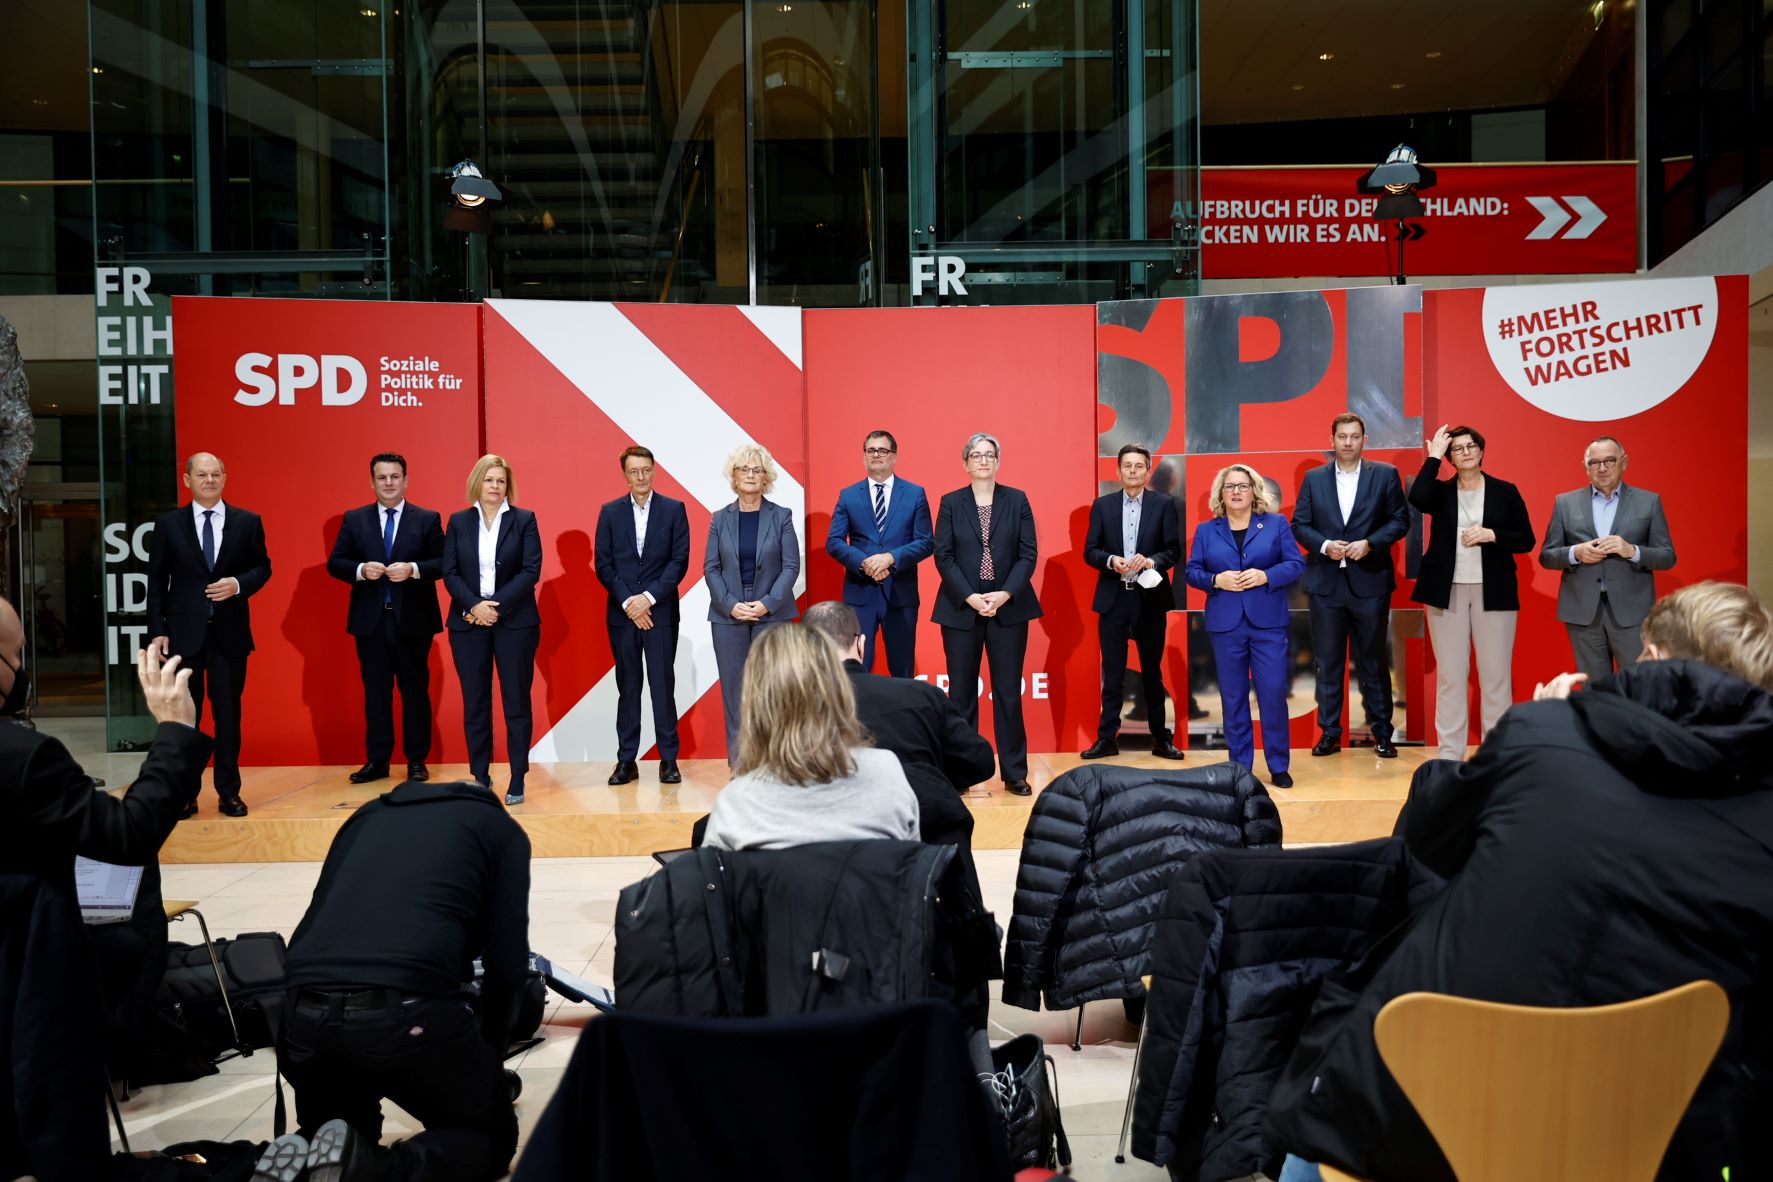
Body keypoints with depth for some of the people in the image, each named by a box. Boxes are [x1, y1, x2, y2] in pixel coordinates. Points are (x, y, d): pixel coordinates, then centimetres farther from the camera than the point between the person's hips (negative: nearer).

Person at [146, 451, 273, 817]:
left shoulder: (248, 521, 4)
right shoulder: (168, 523, 3)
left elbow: (263, 567, 8)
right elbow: (157, 580, 3)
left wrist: (239, 584, -13)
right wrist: (157, 630, -3)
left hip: (229, 632, 0)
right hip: (183, 632, 0)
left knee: (228, 714, 6)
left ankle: (229, 792, 15)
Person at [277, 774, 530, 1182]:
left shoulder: (370, 813, 28)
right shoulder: (500, 828, 16)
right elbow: (506, 963, 9)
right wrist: (491, 1054, 25)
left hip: (303, 1012, 5)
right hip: (406, 1012, -5)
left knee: (334, 1135, 33)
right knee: (491, 1135, 19)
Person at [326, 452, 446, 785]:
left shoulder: (428, 519, 3)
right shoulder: (354, 520, 8)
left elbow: (443, 562, -2)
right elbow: (335, 563, 4)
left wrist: (413, 569, -19)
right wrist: (361, 570, -15)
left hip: (413, 619, -2)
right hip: (371, 620, 2)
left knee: (415, 690, 5)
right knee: (375, 691, 7)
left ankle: (416, 761, 13)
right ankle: (376, 761, 15)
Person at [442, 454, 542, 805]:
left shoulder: (524, 520, 2)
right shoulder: (458, 522, 8)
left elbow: (531, 570, -5)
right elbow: (450, 572, 3)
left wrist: (497, 605, -13)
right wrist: (474, 606, -13)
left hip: (514, 621, -2)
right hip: (468, 622, 2)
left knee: (516, 703, 1)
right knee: (474, 704, 4)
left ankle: (517, 781, 6)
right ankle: (480, 778, 12)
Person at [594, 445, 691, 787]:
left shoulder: (674, 509, 2)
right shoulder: (610, 512, 6)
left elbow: (680, 561, -3)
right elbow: (603, 564, 3)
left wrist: (649, 597, -12)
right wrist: (628, 601, -9)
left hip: (660, 612, -2)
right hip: (622, 613, 2)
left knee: (663, 685, 0)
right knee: (627, 687, 6)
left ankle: (669, 759, 8)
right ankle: (627, 761, 10)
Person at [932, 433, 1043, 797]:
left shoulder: (1017, 500, 6)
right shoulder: (951, 503, 6)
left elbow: (1029, 553, 1)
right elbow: (943, 556, 0)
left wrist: (1004, 594, -12)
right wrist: (971, 597, -12)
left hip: (1008, 608, 0)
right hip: (961, 609, 0)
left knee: (1008, 693, 2)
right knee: (961, 693, 3)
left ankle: (1015, 774, 9)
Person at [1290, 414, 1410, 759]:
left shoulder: (1385, 474, 4)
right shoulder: (1313, 478, 8)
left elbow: (1400, 520, 2)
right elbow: (1300, 524, 6)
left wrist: (1369, 543, -12)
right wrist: (1324, 545, -11)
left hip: (1370, 581, -1)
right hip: (1326, 583, 1)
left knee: (1373, 660, 6)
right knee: (1328, 662, 6)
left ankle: (1382, 732, 15)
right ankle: (1330, 732, 13)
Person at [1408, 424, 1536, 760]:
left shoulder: (1505, 492, 6)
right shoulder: (1441, 492, 6)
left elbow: (1526, 540, 4)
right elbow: (1416, 498, -18)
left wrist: (1491, 535, -13)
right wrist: (1434, 456, -10)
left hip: (1493, 593, 0)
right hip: (1447, 592, 0)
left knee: (1496, 675, 1)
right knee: (1450, 675, 3)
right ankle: (1450, 753, 10)